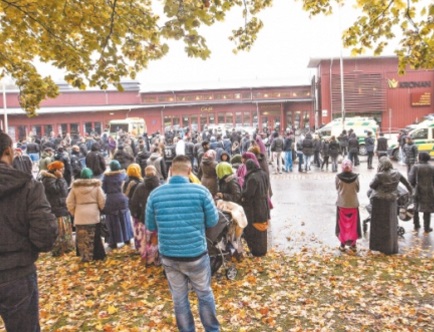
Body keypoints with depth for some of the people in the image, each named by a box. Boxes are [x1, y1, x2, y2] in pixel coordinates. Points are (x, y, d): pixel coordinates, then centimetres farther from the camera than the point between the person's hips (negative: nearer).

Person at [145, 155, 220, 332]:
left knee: (179, 299, 18)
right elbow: (213, 220, -4)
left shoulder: (155, 194, -6)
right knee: (205, 294, 19)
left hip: (169, 256, 2)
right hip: (196, 255, -2)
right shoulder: (201, 191, -12)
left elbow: (150, 226, 3)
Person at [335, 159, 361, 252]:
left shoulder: (338, 177, -13)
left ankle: (342, 244, 14)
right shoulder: (355, 176, -11)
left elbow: (337, 188, -1)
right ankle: (353, 244, 18)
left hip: (341, 204, 0)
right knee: (353, 224, 13)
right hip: (353, 204, 1)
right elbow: (358, 189, 0)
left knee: (342, 224, 12)